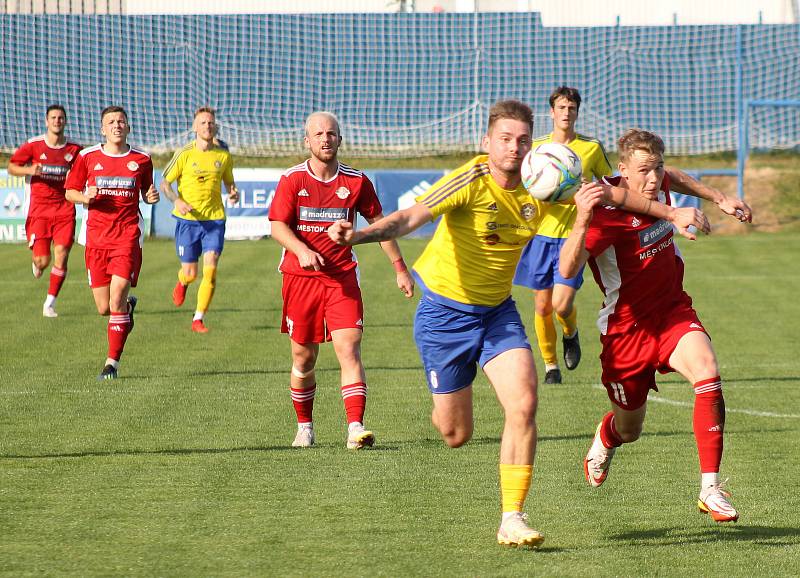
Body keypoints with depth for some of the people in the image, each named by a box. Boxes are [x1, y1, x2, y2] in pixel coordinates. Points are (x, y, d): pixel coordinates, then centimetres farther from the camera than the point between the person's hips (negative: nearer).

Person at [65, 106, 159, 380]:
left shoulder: (142, 160, 6)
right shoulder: (87, 157, 5)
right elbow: (69, 192, 12)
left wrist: (151, 197, -4)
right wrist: (85, 197, -10)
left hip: (128, 236, -2)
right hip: (96, 237, 2)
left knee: (116, 300, -15)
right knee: (104, 308, 3)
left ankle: (112, 362, -7)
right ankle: (128, 306, 40)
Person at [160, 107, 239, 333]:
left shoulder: (223, 155, 4)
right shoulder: (185, 154, -4)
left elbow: (229, 182, 19)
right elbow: (165, 183, 1)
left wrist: (233, 193, -4)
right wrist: (177, 200, -17)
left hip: (214, 220, 1)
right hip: (188, 219, -1)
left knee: (210, 270, -11)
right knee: (191, 273, 2)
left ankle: (199, 319, -2)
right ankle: (182, 282, 41)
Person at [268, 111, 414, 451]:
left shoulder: (356, 181, 4)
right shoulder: (292, 179, 0)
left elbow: (379, 224, 14)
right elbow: (278, 226, -7)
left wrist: (400, 269, 14)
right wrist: (301, 250, -26)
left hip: (342, 276, 0)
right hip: (301, 278, 0)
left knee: (349, 349, -14)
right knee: (303, 357, 7)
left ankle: (356, 428, -21)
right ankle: (305, 427, 24)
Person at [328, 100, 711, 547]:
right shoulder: (470, 181, -23)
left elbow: (609, 193, 7)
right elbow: (412, 216, -36)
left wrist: (670, 213, 8)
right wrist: (357, 235, -53)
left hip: (498, 310, 4)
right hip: (446, 310, -4)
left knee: (524, 404, -17)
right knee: (456, 435, 4)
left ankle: (512, 519, -8)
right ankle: (444, 406, 44)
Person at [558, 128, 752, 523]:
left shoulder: (658, 187, -6)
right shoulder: (607, 212, -26)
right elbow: (568, 269, -42)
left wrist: (719, 200, 19)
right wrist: (583, 220, -57)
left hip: (672, 312, 4)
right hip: (627, 327, -4)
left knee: (707, 372, -27)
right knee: (629, 429, 12)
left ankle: (710, 489, -23)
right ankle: (604, 440, 54)